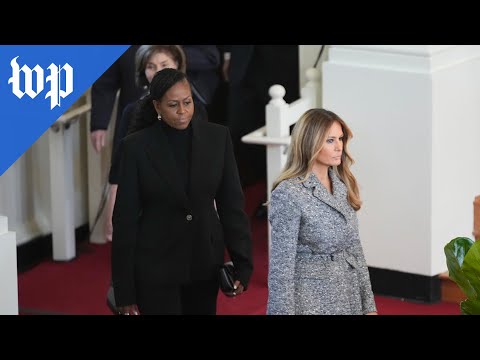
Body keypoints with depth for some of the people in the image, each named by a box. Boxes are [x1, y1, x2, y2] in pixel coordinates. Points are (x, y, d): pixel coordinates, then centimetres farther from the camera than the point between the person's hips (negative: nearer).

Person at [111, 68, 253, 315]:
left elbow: (232, 203, 2)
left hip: (205, 263, 3)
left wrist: (242, 264, -7)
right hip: (156, 266, -3)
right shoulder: (136, 146, -8)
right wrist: (124, 292, -8)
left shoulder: (217, 137, -1)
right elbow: (125, 218, -6)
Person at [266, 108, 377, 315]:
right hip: (312, 302, -6)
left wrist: (368, 305, 9)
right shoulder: (288, 194, -14)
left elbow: (354, 248, 11)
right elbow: (281, 263, -15)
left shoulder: (342, 185, 6)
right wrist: (283, 311, -17)